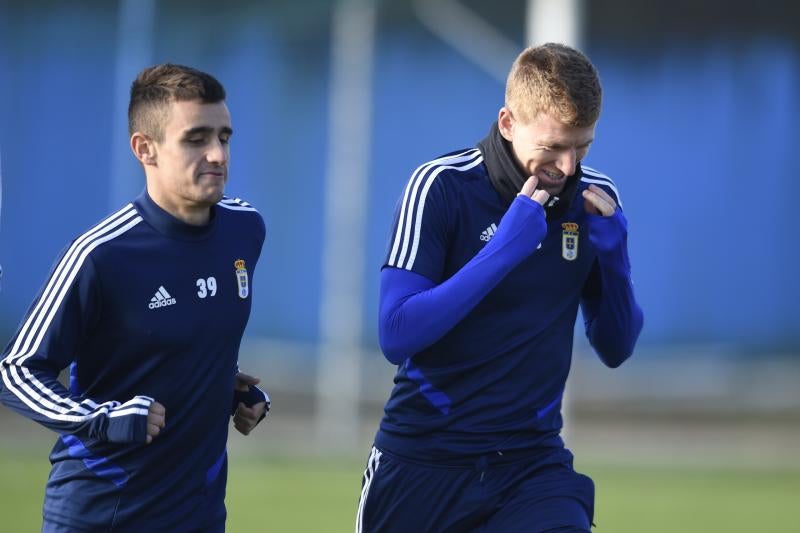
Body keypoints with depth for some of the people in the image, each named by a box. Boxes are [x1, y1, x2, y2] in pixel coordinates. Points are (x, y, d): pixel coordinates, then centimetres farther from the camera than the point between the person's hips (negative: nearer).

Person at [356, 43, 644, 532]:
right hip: (424, 458, -2)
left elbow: (615, 350, 9)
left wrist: (613, 259, -9)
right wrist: (502, 250, -25)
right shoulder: (443, 187, -11)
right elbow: (396, 336, -19)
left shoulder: (595, 198, 2)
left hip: (532, 463, 2)